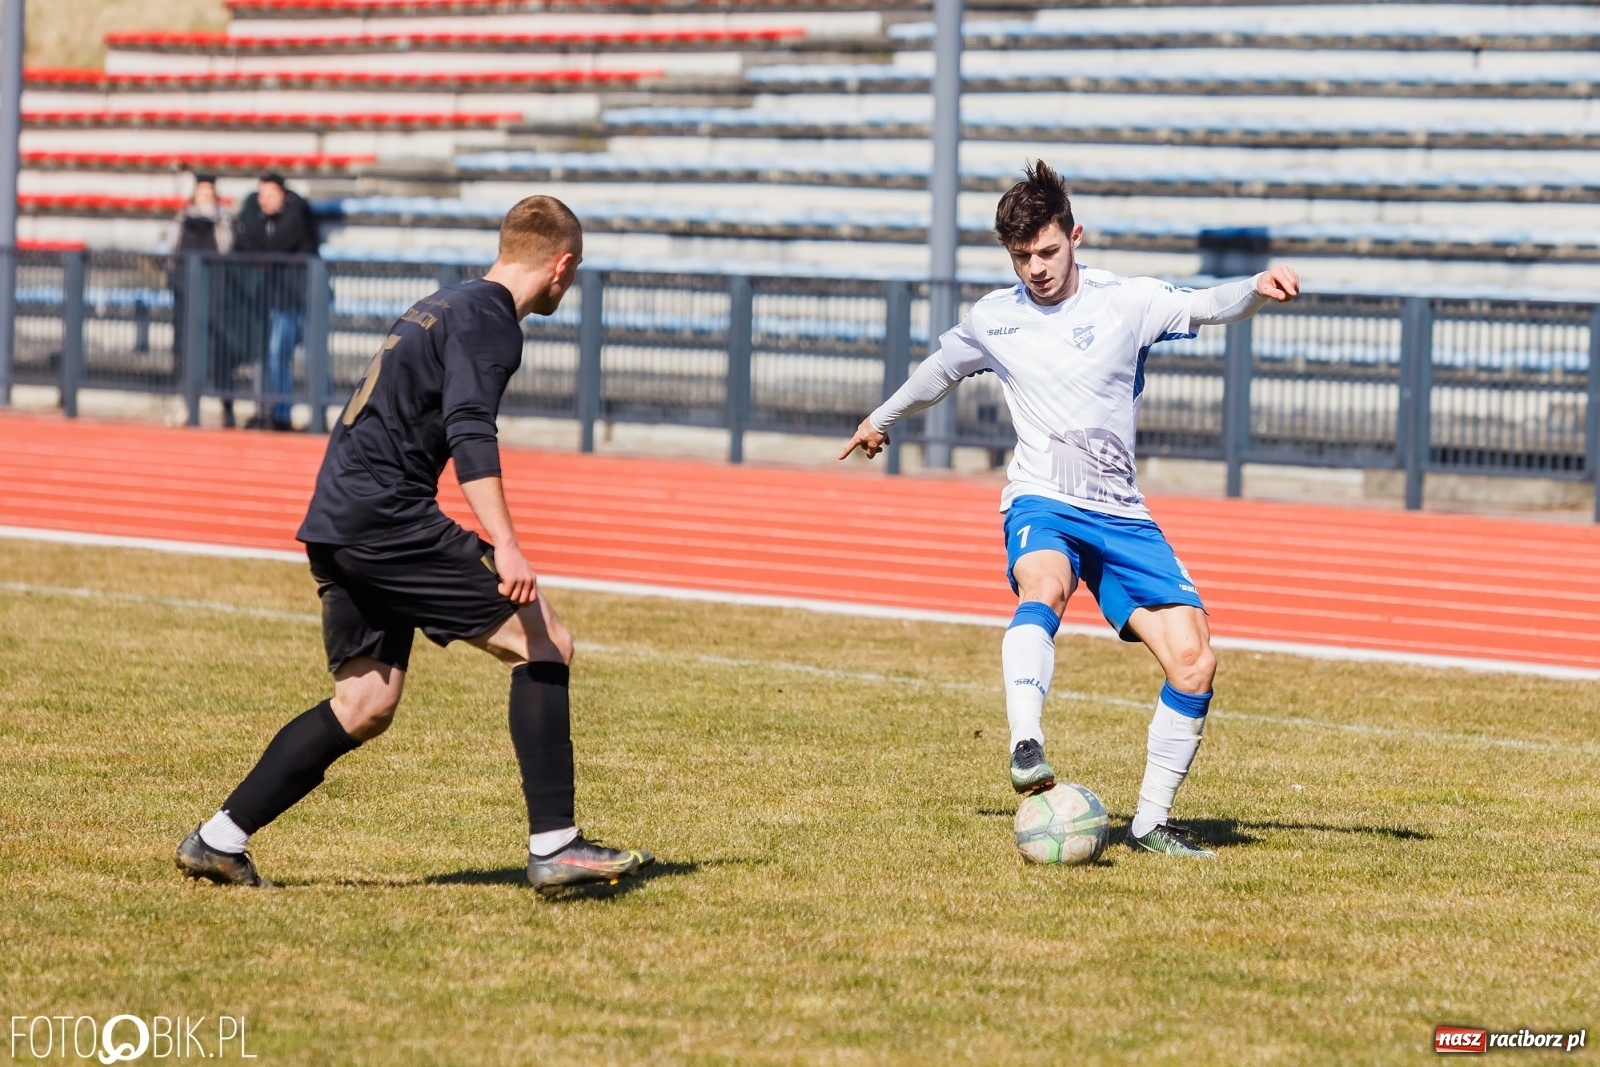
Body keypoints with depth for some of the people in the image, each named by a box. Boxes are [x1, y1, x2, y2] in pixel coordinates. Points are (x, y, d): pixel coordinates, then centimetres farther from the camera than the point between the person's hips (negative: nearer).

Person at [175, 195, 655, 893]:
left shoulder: (445, 306, 22)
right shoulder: (489, 320, -8)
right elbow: (470, 430, -22)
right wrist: (503, 546, -32)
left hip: (338, 521, 10)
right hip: (387, 516, -10)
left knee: (365, 707, 11)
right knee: (542, 644, -7)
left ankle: (219, 841, 10)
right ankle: (553, 847, -12)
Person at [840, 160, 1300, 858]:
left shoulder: (1126, 302, -1)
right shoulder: (993, 320, 7)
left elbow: (1206, 306, -18)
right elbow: (942, 370, 28)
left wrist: (1257, 289, -41)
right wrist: (883, 418, 45)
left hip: (1120, 514, 1)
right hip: (1041, 505, -1)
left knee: (1193, 662, -11)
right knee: (1044, 587, -38)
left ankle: (1151, 822, 5)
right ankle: (1026, 749, -57)